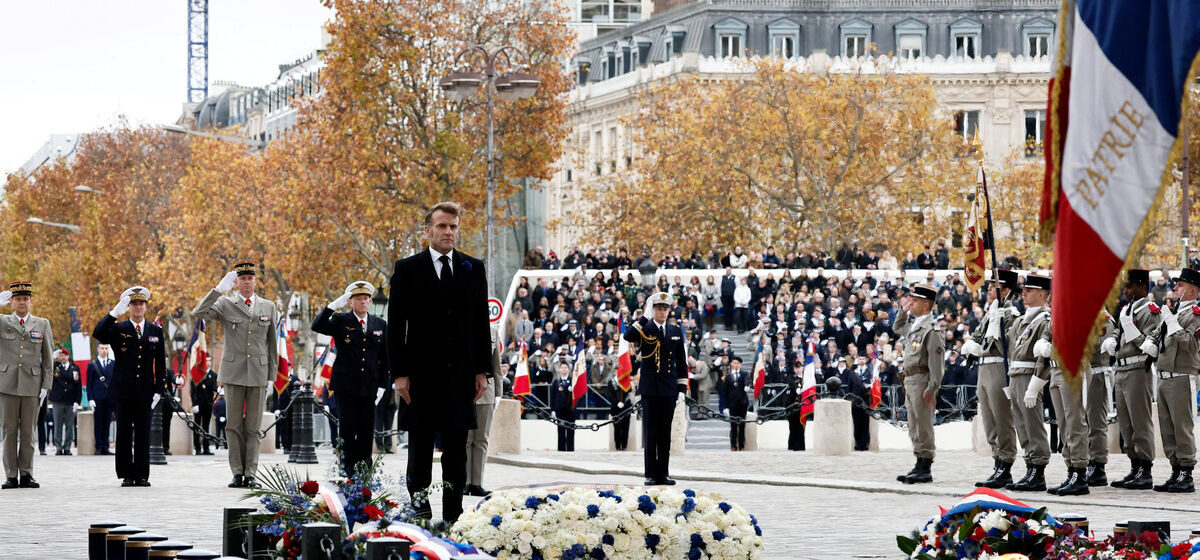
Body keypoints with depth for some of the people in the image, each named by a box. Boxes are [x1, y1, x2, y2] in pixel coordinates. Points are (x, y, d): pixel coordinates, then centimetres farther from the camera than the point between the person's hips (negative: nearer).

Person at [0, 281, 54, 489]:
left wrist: (46, 386, 1)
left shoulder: (42, 324, 10)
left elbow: (48, 358, 10)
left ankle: (26, 475, 7)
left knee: (28, 431, 3)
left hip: (32, 386, 1)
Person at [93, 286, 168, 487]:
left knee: (143, 434, 2)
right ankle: (127, 475, 6)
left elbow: (161, 364, 9)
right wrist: (114, 313, -23)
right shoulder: (118, 329, 5)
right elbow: (98, 334, -15)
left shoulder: (156, 331, 10)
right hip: (124, 391, -1)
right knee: (124, 434, 2)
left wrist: (159, 390, 1)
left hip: (146, 392, 1)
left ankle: (142, 475, 6)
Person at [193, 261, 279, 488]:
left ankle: (250, 474, 5)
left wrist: (272, 376, 9)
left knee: (253, 427, 3)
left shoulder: (268, 307, 10)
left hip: (259, 374, 1)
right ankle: (237, 473, 5)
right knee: (234, 426, 1)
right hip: (234, 373, -1)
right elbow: (198, 313, -14)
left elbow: (272, 343, 13)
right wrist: (219, 289, -21)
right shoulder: (225, 305, 3)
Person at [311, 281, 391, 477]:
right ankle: (347, 471, 1)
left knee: (366, 431, 2)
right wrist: (333, 306, -21)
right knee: (347, 431, -3)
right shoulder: (341, 321, 4)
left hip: (370, 387, 2)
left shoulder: (380, 325, 11)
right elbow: (317, 327, -13)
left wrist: (383, 386, 5)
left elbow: (385, 358, 13)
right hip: (346, 386, -2)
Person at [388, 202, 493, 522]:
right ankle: (419, 516, 9)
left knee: (456, 450, 4)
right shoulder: (407, 269, 1)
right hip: (421, 373, -2)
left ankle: (453, 518, 8)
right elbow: (396, 325, -1)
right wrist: (399, 372, -8)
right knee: (420, 448, 4)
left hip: (460, 373, 2)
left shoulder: (473, 269, 9)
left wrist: (482, 370, 5)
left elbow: (481, 323, 11)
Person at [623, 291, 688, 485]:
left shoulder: (676, 331, 11)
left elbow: (681, 361, 13)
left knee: (665, 431, 6)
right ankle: (650, 474, 2)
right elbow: (628, 337, -25)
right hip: (649, 387, -3)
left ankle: (663, 473, 11)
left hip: (669, 388, 3)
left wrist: (682, 387, 7)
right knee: (650, 431, -1)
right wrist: (645, 317, -24)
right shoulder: (644, 329, -1)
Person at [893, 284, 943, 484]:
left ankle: (926, 469, -4)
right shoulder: (913, 326, 15)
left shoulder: (932, 331, -14)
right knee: (914, 427, 13)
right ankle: (920, 465, 20)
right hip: (910, 381, 10)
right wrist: (903, 309, 23)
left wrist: (931, 389, -22)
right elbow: (898, 327, 39)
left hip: (922, 382, -10)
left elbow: (937, 363, -18)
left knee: (923, 426, -6)